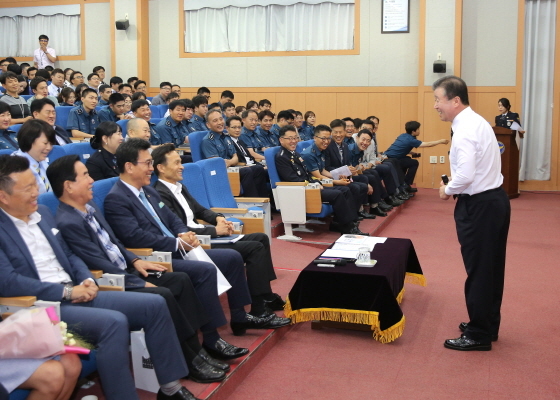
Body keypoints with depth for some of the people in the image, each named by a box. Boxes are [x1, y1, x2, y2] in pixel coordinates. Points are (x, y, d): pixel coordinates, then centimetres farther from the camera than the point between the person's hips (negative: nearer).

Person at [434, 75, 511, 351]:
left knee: (478, 270, 1)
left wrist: (447, 190, -10)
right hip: (494, 199, 10)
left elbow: (465, 176, -28)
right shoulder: (476, 122, 11)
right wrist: (455, 188, 9)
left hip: (479, 206, -10)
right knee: (491, 268, 17)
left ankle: (479, 335, 12)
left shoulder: (465, 130, -20)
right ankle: (488, 325, 31)